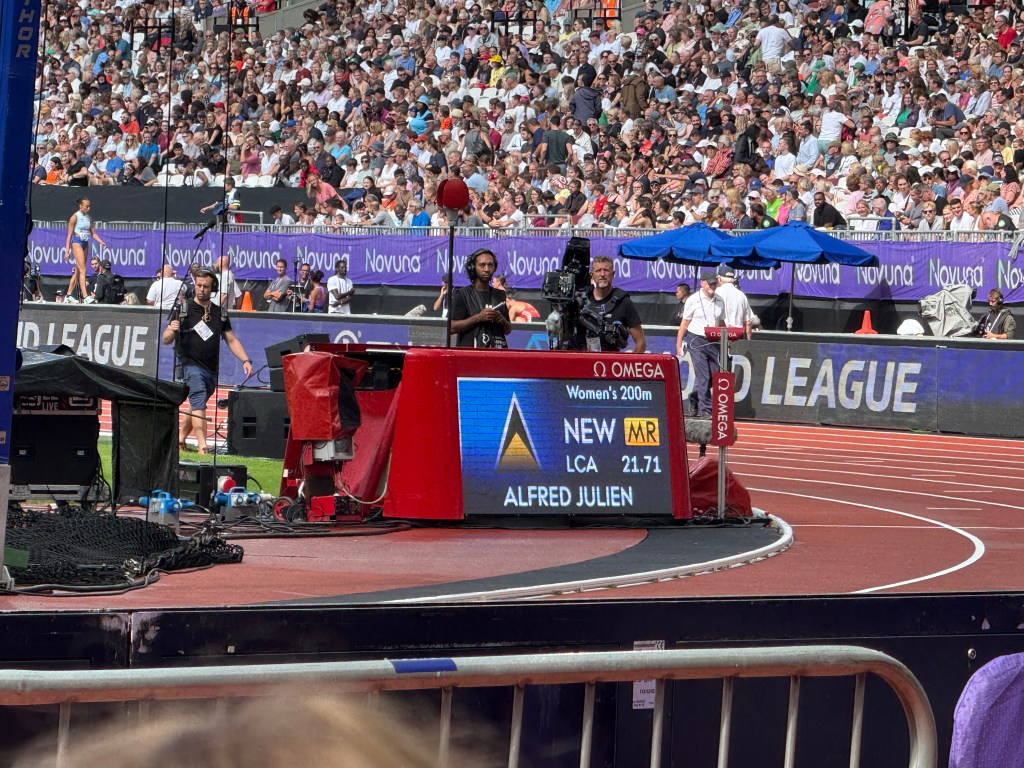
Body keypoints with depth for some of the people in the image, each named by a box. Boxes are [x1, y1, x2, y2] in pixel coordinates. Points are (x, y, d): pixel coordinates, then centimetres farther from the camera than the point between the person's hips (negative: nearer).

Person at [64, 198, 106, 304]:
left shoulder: (89, 218, 11)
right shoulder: (75, 217, -7)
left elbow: (93, 233, 16)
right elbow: (69, 235, -7)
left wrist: (102, 242, 0)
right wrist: (67, 251, -10)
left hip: (85, 244, 7)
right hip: (77, 243, -7)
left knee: (78, 271, 8)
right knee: (82, 270, -16)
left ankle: (68, 295, 15)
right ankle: (85, 296, -22)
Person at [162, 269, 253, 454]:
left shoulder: (220, 314, 14)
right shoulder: (184, 310, 0)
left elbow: (231, 340, 18)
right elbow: (166, 340, -2)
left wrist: (246, 360, 6)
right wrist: (172, 330, -25)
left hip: (212, 370, 5)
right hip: (191, 365, -5)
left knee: (196, 407, 11)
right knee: (198, 404, -19)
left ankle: (179, 438, 29)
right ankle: (202, 446, -28)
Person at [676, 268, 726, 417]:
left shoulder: (720, 301, 8)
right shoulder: (693, 300, -4)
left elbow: (721, 323, 16)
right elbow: (685, 323, -1)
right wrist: (679, 344, -2)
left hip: (713, 342, 5)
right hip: (696, 341, -5)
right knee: (703, 377, -10)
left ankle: (695, 399, 26)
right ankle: (705, 409, -6)